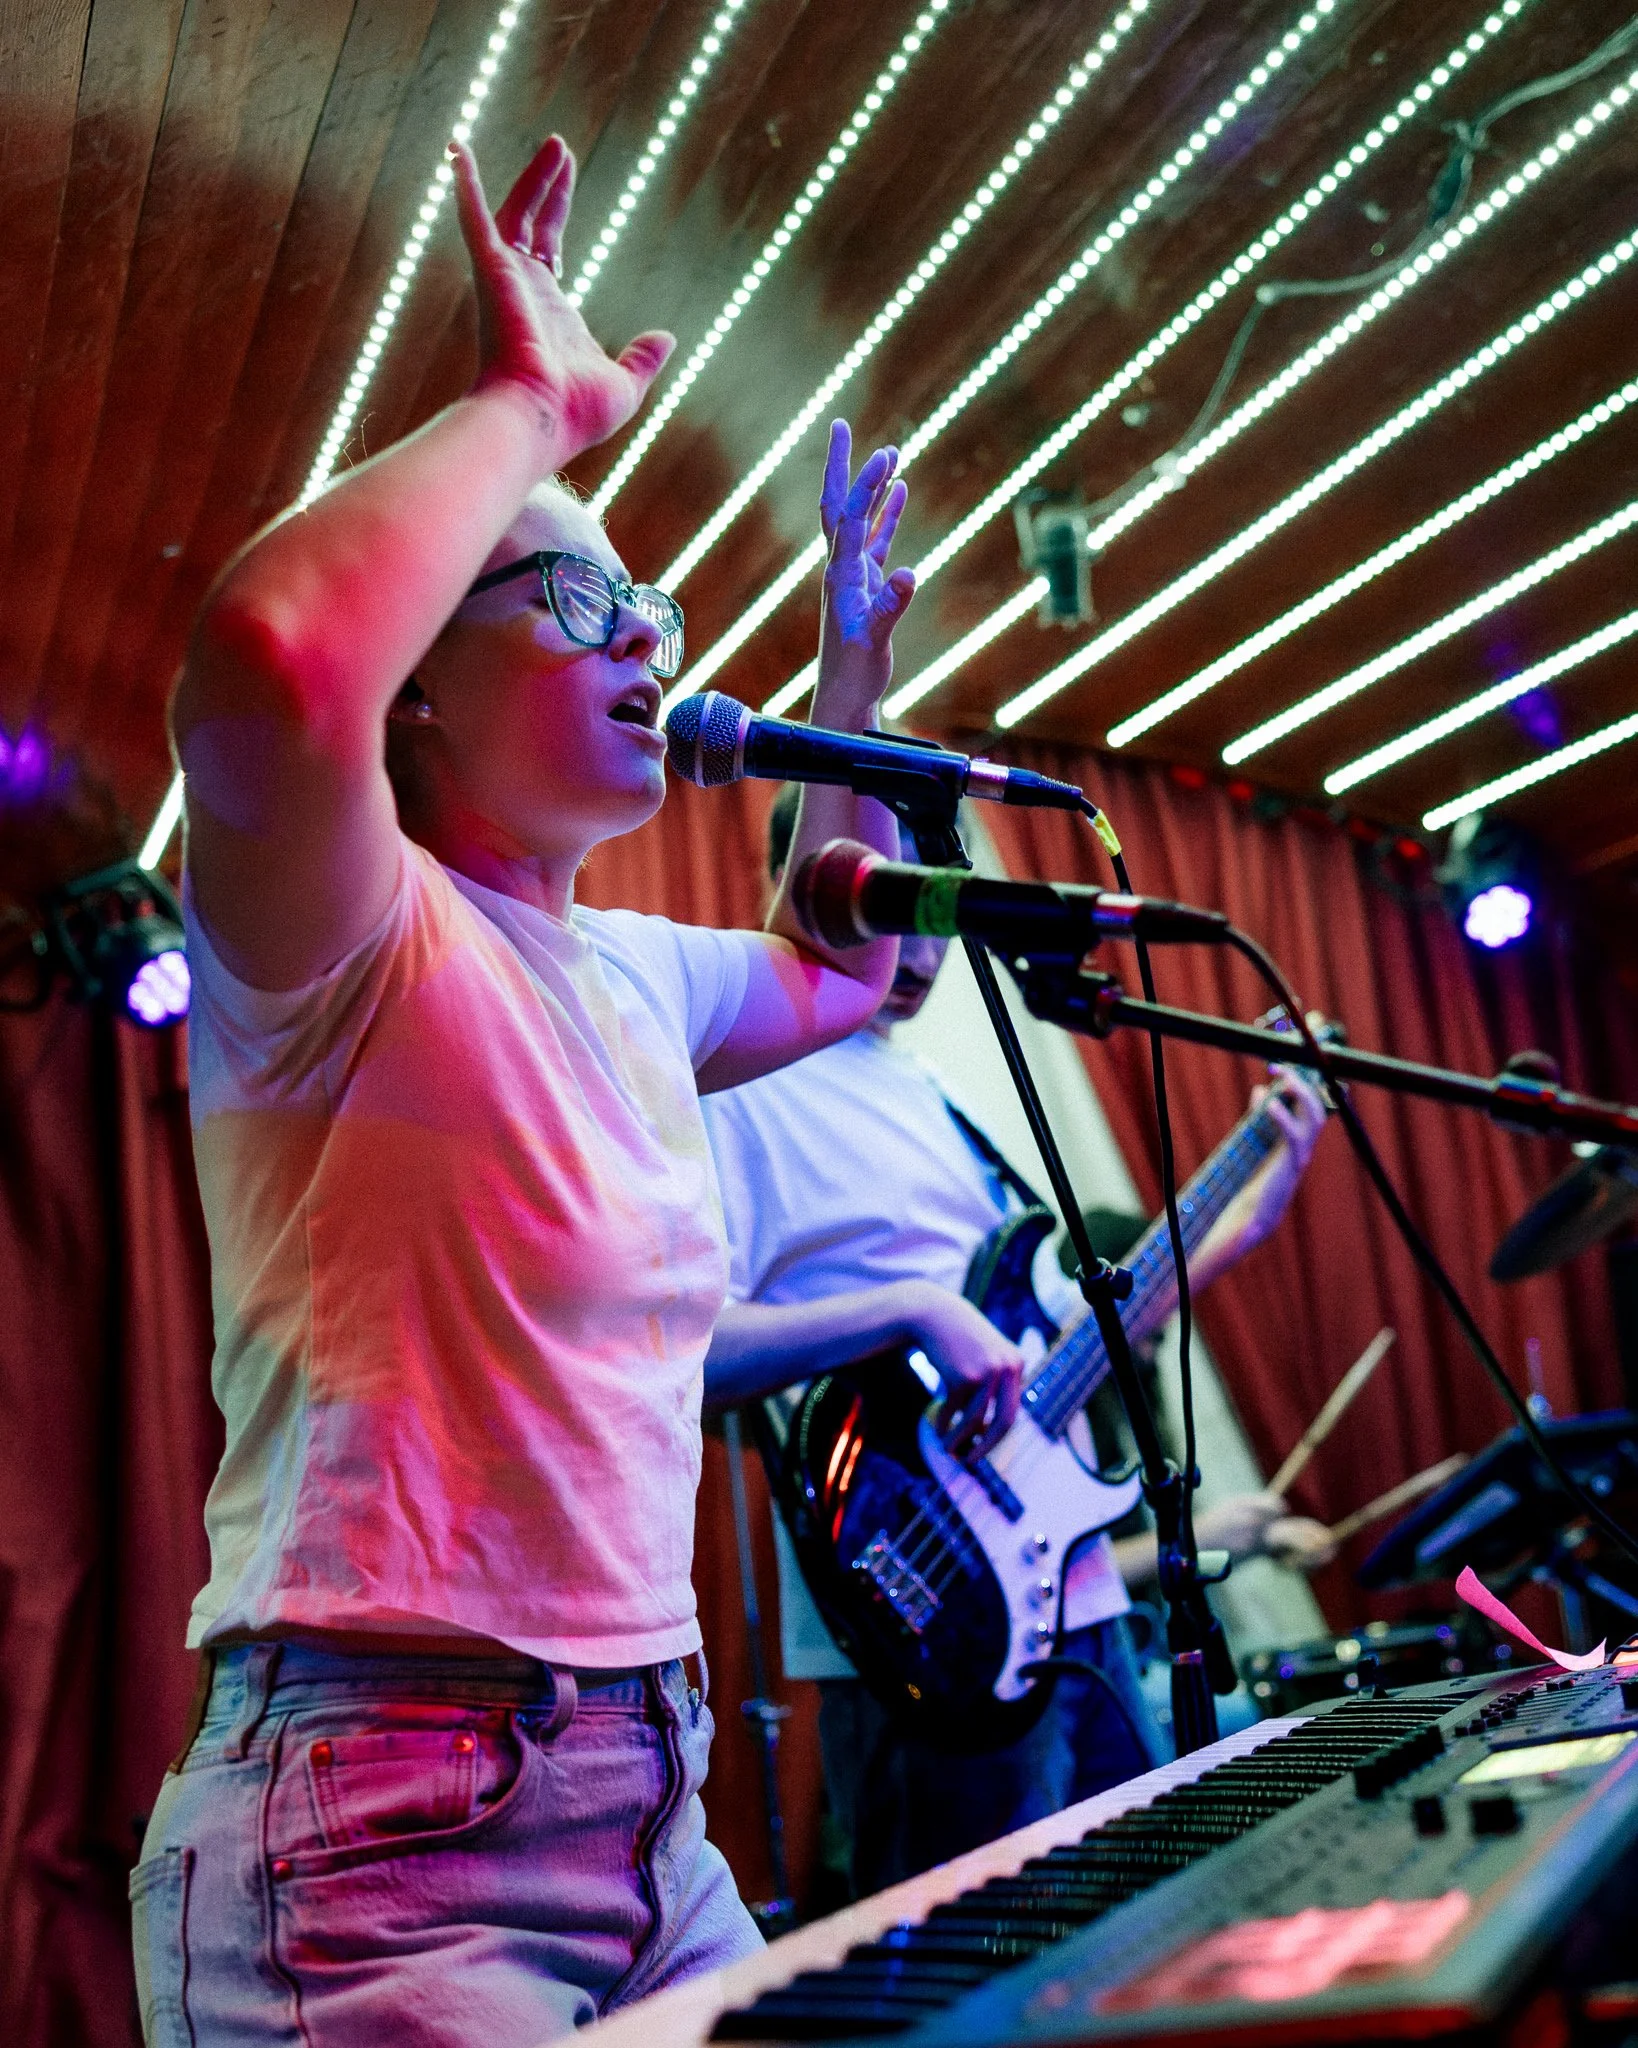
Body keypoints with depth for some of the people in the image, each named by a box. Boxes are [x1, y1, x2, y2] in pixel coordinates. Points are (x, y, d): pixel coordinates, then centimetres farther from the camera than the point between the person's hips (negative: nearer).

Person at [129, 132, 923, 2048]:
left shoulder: (632, 974, 12)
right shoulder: (355, 942, -12)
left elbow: (835, 965, 32)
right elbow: (268, 665, -35)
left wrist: (852, 665, 25)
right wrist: (526, 411, -19)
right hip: (382, 1837, -8)